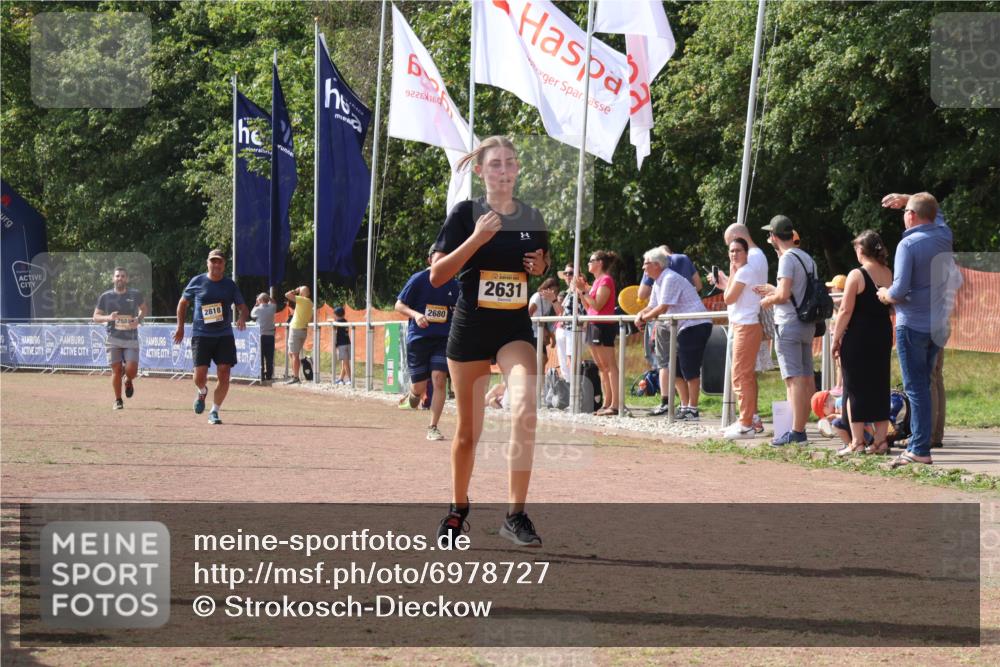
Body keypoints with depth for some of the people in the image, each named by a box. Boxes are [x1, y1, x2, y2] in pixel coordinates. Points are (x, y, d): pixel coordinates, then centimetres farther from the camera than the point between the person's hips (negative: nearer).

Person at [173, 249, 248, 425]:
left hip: (224, 336, 1)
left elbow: (242, 306, 10)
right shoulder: (197, 282, 2)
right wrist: (180, 327, 10)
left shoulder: (230, 285, 5)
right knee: (200, 375, -9)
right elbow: (183, 302, 14)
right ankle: (202, 392, 27)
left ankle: (214, 412, 6)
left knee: (224, 375, -7)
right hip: (201, 335, -1)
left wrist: (242, 317, -13)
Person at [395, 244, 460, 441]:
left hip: (443, 339, 2)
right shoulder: (419, 279, -4)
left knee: (439, 378, -16)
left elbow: (458, 311, 21)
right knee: (419, 387, 2)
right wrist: (415, 314, -19)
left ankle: (433, 427, -9)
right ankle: (413, 396, 42)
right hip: (418, 337, -2)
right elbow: (399, 305, -2)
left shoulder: (453, 285, 6)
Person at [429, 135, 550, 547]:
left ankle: (515, 515, -20)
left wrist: (540, 266, -2)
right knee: (468, 430, 8)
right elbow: (437, 276, -12)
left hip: (516, 329, 2)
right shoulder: (465, 215, -6)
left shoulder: (531, 218, 5)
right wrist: (476, 238, -22)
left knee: (525, 411, -23)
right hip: (470, 329, -1)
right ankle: (459, 507, 32)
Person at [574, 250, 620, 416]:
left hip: (604, 326, -10)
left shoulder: (606, 279, -10)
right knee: (601, 367, 10)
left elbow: (597, 305, -18)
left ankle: (615, 404, -16)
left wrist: (584, 290, -15)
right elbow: (589, 307, 18)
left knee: (609, 365, -12)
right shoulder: (597, 281, 18)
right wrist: (580, 292, 10)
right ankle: (606, 404, 13)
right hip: (594, 326, 10)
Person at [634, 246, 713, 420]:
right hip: (683, 328, 10)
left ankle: (692, 409, -6)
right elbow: (652, 307, 18)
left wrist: (645, 317, -7)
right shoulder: (658, 283, 15)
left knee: (689, 369, -9)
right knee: (677, 369, 11)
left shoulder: (670, 279, -16)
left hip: (695, 325, -10)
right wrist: (640, 315, -3)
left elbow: (662, 308, -21)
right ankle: (685, 406, 16)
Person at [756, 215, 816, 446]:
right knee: (807, 377, 10)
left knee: (794, 378, -11)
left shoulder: (787, 258, -13)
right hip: (808, 323, 9)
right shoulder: (808, 258, 15)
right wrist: (773, 290, 24)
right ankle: (801, 426, 15)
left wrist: (767, 300, -1)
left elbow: (784, 295, -20)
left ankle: (796, 431, -15)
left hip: (790, 324, -9)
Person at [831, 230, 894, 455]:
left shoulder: (856, 276, -12)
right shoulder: (888, 274, 5)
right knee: (880, 386, 11)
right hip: (883, 335, 6)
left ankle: (857, 443, -1)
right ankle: (880, 441, 11)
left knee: (855, 388, 0)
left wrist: (836, 338, -6)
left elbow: (846, 311, -13)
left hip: (858, 337, -6)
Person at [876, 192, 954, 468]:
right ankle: (918, 442, 19)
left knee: (916, 388, -4)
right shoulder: (944, 236, 3)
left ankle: (920, 450, -6)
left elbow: (899, 291, -22)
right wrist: (906, 199, 31)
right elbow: (937, 217, 29)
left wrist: (885, 295, -1)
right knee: (923, 386, 16)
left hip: (912, 325, -7)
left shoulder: (908, 244, -17)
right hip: (938, 326, 7)